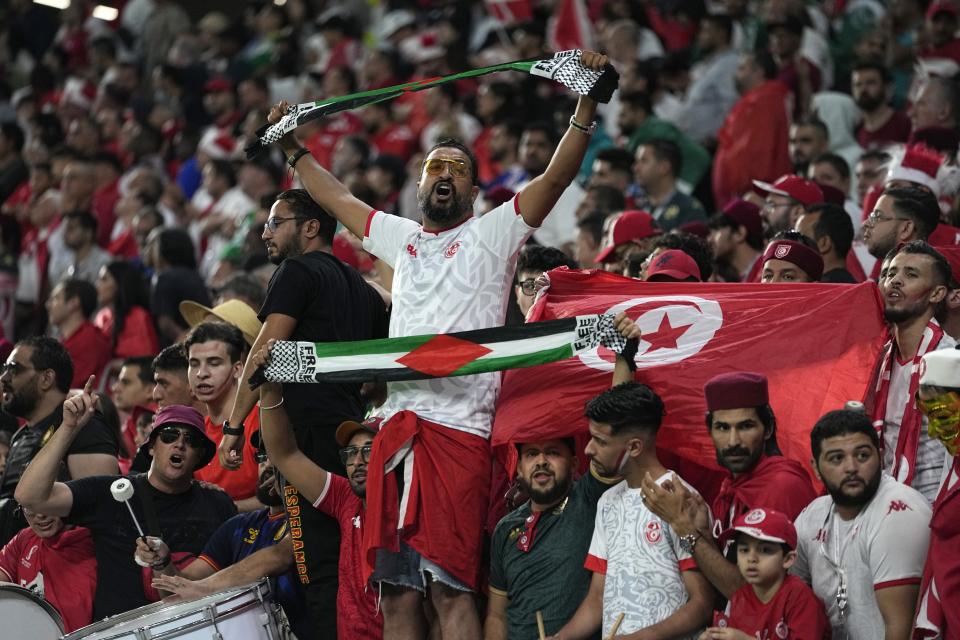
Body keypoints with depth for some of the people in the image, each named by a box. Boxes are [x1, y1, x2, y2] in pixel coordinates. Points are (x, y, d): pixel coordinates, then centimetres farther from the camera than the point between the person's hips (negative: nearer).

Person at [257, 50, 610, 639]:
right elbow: (338, 199, 38)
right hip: (399, 424, 6)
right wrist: (294, 148, 43)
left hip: (460, 429, -6)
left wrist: (586, 106, -15)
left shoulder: (492, 234, 7)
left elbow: (557, 176, -5)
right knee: (397, 586, 3)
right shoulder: (402, 238, 23)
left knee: (451, 583, -13)